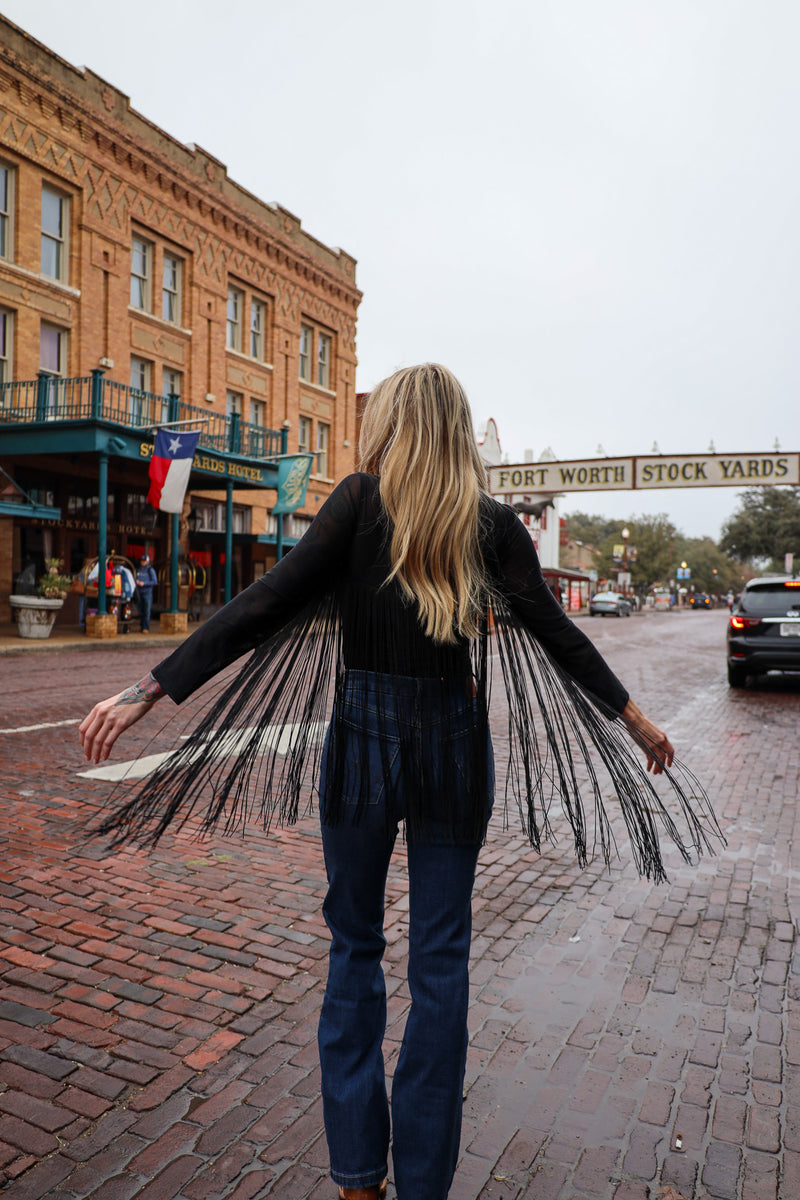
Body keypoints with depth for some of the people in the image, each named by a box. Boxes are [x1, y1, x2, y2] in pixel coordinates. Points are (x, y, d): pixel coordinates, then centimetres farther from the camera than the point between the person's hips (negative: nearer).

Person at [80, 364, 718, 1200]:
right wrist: (634, 720, 16)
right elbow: (554, 630, 3)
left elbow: (269, 603, -14)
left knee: (354, 945, 16)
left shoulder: (363, 498, -6)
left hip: (363, 733, -1)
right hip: (455, 739, 2)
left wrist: (149, 691, -12)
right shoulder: (491, 521, 1)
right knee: (440, 956, 13)